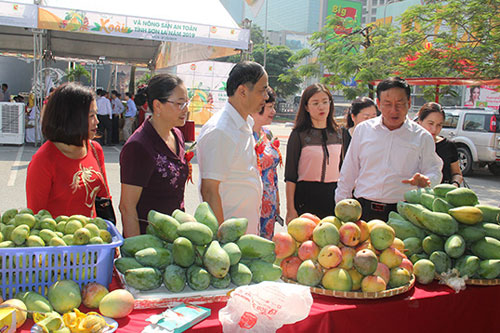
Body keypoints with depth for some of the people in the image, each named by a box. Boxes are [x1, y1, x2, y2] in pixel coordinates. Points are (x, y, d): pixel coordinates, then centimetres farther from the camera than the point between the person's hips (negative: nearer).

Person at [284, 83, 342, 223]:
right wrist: (290, 209, -9)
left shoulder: (338, 133, 9)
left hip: (333, 197, 4)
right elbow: (290, 177, -6)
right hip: (306, 198, -4)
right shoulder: (298, 135, -5)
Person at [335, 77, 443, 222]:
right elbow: (348, 172, 13)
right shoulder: (363, 129, 8)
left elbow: (434, 172, 9)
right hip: (364, 210, 1)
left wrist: (424, 181, -14)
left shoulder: (422, 137, 5)